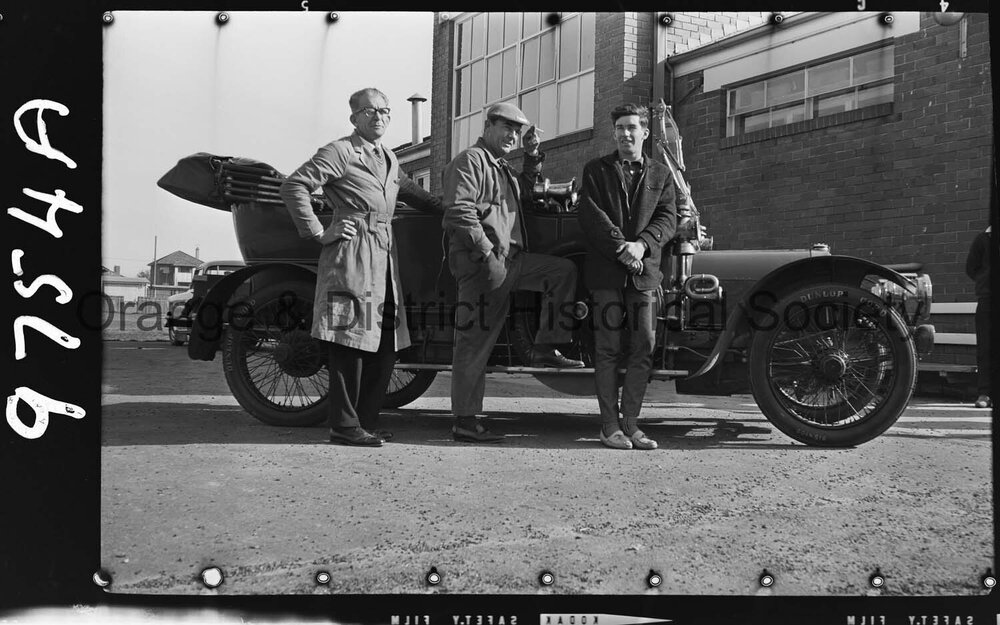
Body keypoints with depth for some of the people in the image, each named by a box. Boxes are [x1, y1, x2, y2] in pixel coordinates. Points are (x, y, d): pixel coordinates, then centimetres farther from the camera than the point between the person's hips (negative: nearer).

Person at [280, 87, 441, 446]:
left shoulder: (389, 159, 23)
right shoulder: (340, 151, 0)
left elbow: (413, 194, 40)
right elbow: (293, 187, -8)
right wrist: (318, 234, -12)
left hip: (384, 257, 8)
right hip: (351, 257, -8)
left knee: (385, 346, 7)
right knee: (351, 342, -8)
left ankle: (367, 421, 17)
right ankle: (345, 427, -1)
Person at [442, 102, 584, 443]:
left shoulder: (502, 169, 24)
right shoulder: (469, 161, -5)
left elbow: (524, 196, 30)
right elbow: (458, 212, -17)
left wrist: (533, 159, 20)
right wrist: (488, 255, -21)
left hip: (511, 260, 9)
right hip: (480, 263, -9)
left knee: (565, 270, 2)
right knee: (475, 342, -6)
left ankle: (545, 348, 2)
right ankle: (465, 421, 0)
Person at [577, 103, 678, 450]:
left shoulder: (661, 174, 17)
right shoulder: (596, 170, 11)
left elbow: (668, 219, 5)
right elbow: (591, 215, -3)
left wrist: (641, 245, -14)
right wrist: (620, 247, -15)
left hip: (644, 271, 3)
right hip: (605, 271, -2)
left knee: (643, 349, 0)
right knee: (607, 349, -3)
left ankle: (630, 423, 9)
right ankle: (609, 425, 3)